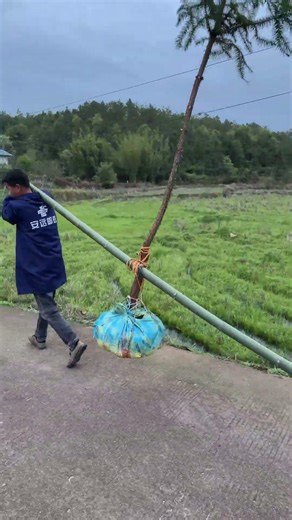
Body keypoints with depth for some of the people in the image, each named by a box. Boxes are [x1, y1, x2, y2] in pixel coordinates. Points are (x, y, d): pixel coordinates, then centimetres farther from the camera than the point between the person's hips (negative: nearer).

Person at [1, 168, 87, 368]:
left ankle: (75, 343, -11)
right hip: (53, 264, 8)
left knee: (49, 310, -3)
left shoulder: (17, 207, -15)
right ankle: (40, 338, 39)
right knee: (45, 303, 22)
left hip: (37, 268, -8)